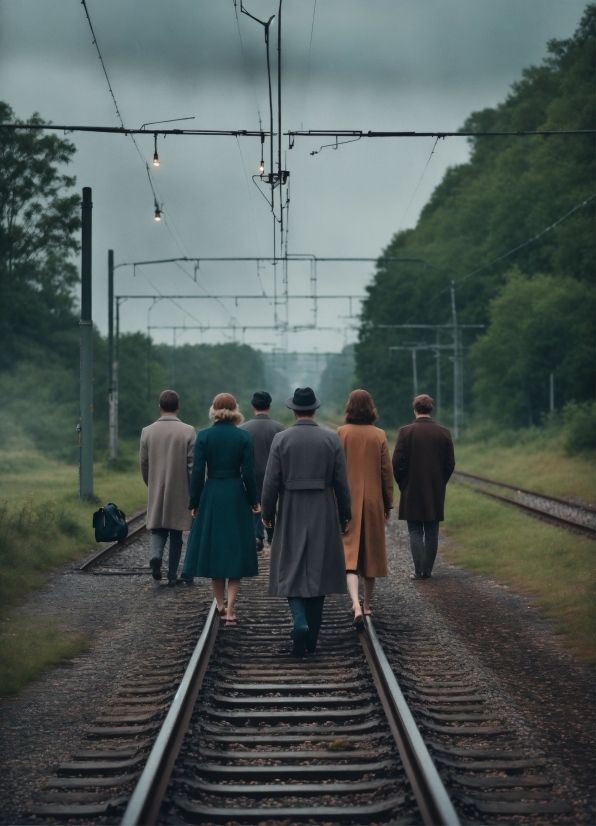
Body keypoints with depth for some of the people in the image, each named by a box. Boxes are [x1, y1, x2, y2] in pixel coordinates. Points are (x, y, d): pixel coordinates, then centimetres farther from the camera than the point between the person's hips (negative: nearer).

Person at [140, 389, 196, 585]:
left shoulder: (147, 432, -2)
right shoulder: (188, 431, -9)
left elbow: (143, 464, 3)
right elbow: (193, 465, -9)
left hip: (156, 493, 1)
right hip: (180, 493, -1)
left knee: (158, 530, 12)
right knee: (176, 534, 9)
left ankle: (155, 555, -16)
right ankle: (172, 575, 12)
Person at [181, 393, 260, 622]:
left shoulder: (204, 436, -4)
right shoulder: (243, 437, -5)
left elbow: (197, 472, -4)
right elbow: (248, 472, -5)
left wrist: (194, 502, 5)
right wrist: (254, 500, 6)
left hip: (212, 496, 1)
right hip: (237, 497, -1)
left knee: (213, 550, 13)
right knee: (236, 551, 5)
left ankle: (220, 604, 20)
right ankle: (230, 609, -3)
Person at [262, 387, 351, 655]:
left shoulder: (281, 439, -6)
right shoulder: (332, 439, -3)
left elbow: (271, 482, -6)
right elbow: (341, 482, -1)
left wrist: (267, 513, 7)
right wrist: (344, 515, 10)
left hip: (291, 515, -1)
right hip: (324, 515, 1)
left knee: (290, 572, 6)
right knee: (318, 572, 10)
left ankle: (300, 622, -18)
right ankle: (312, 638, 13)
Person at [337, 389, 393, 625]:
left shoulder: (341, 433, -7)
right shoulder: (379, 435, -2)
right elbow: (386, 471, 1)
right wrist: (388, 504, 10)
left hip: (347, 501, -2)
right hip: (373, 501, 2)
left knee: (349, 552, -5)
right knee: (371, 550, 15)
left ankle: (356, 605, -24)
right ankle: (367, 604, 25)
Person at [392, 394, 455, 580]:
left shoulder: (406, 432, -9)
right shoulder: (443, 433, -1)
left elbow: (397, 462, -9)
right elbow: (450, 463, 2)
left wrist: (403, 483, 7)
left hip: (412, 490, -2)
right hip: (436, 492, 2)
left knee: (415, 531, 3)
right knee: (431, 532, 8)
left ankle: (419, 570, -6)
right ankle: (428, 570, 10)